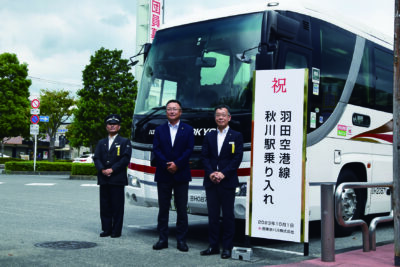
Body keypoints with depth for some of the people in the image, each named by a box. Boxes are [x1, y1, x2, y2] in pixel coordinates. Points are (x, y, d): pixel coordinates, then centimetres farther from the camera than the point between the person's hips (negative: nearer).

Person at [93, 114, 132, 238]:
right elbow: (96, 158, 9)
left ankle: (116, 230, 3)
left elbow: (125, 158, -5)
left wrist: (112, 169, -13)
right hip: (103, 179, 4)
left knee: (117, 206, -3)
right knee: (105, 206, 5)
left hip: (118, 179, -4)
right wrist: (102, 170, -9)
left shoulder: (125, 142, 6)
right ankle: (106, 229, 13)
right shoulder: (101, 143, 19)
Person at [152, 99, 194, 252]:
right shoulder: (159, 130, 9)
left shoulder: (188, 130, 6)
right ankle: (163, 239, 13)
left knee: (182, 209, 3)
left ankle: (181, 240, 10)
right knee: (163, 209, 6)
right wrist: (167, 165, -14)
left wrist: (177, 164, -15)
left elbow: (189, 150, -4)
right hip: (163, 175, 1)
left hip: (181, 175, -1)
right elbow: (156, 149, -1)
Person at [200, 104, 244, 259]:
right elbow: (204, 156, 7)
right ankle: (213, 246, 15)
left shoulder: (236, 136, 3)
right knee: (213, 215, 8)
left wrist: (223, 173, -15)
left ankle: (227, 247, 8)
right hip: (211, 182, 3)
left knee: (228, 215, 1)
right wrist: (210, 173, -10)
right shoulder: (209, 136, 13)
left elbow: (237, 158, -5)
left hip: (228, 181, -3)